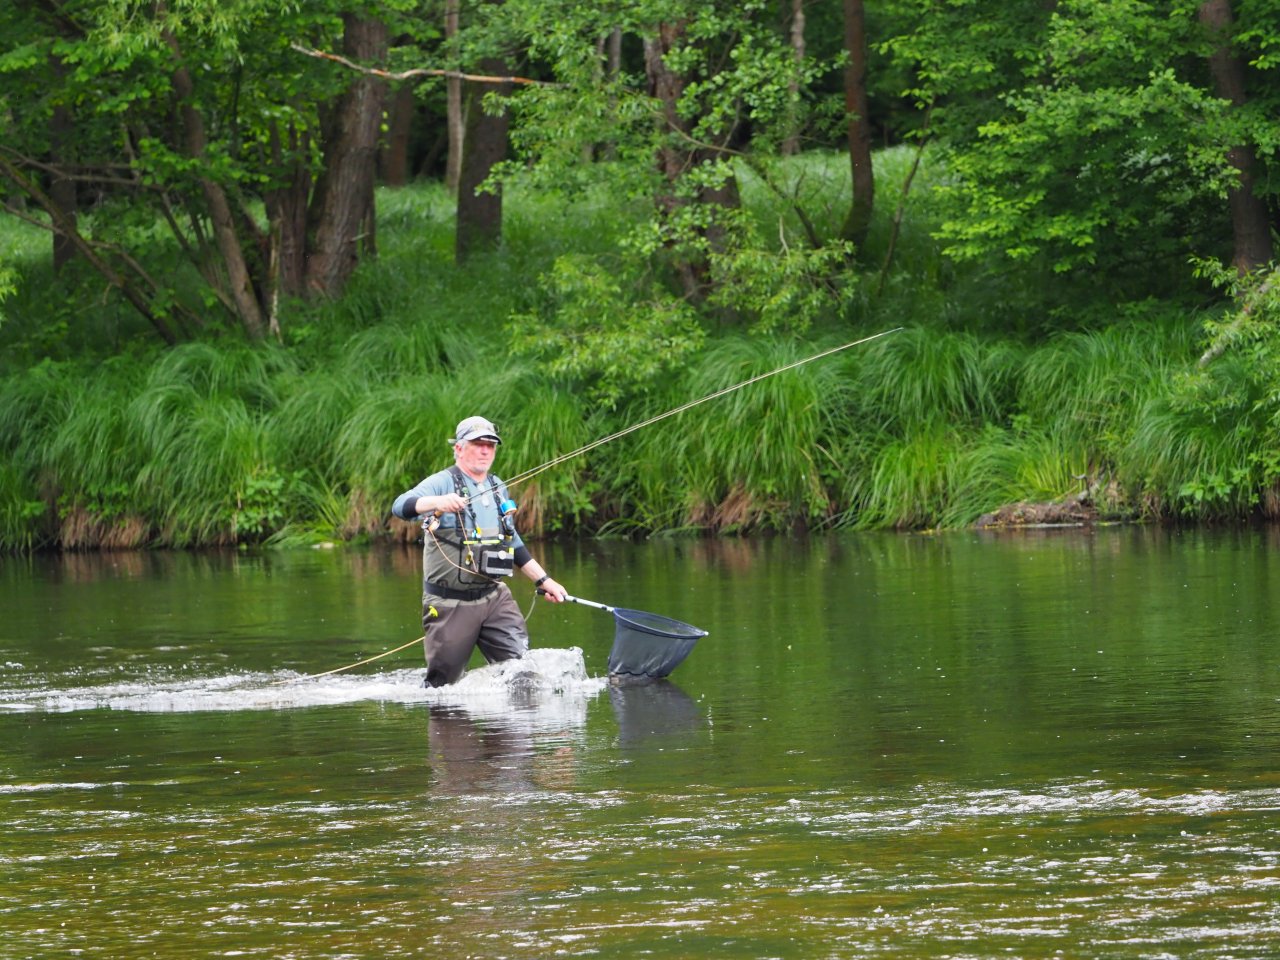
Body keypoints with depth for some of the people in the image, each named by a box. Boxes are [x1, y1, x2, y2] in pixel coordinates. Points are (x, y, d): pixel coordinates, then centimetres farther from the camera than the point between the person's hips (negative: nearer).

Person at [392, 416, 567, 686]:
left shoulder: (498, 488, 14)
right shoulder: (443, 483, -8)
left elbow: (513, 545, 25)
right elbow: (401, 506, -27)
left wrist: (544, 580, 19)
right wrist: (437, 503, -46)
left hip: (494, 596, 5)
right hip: (450, 604, -5)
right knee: (443, 682, 1)